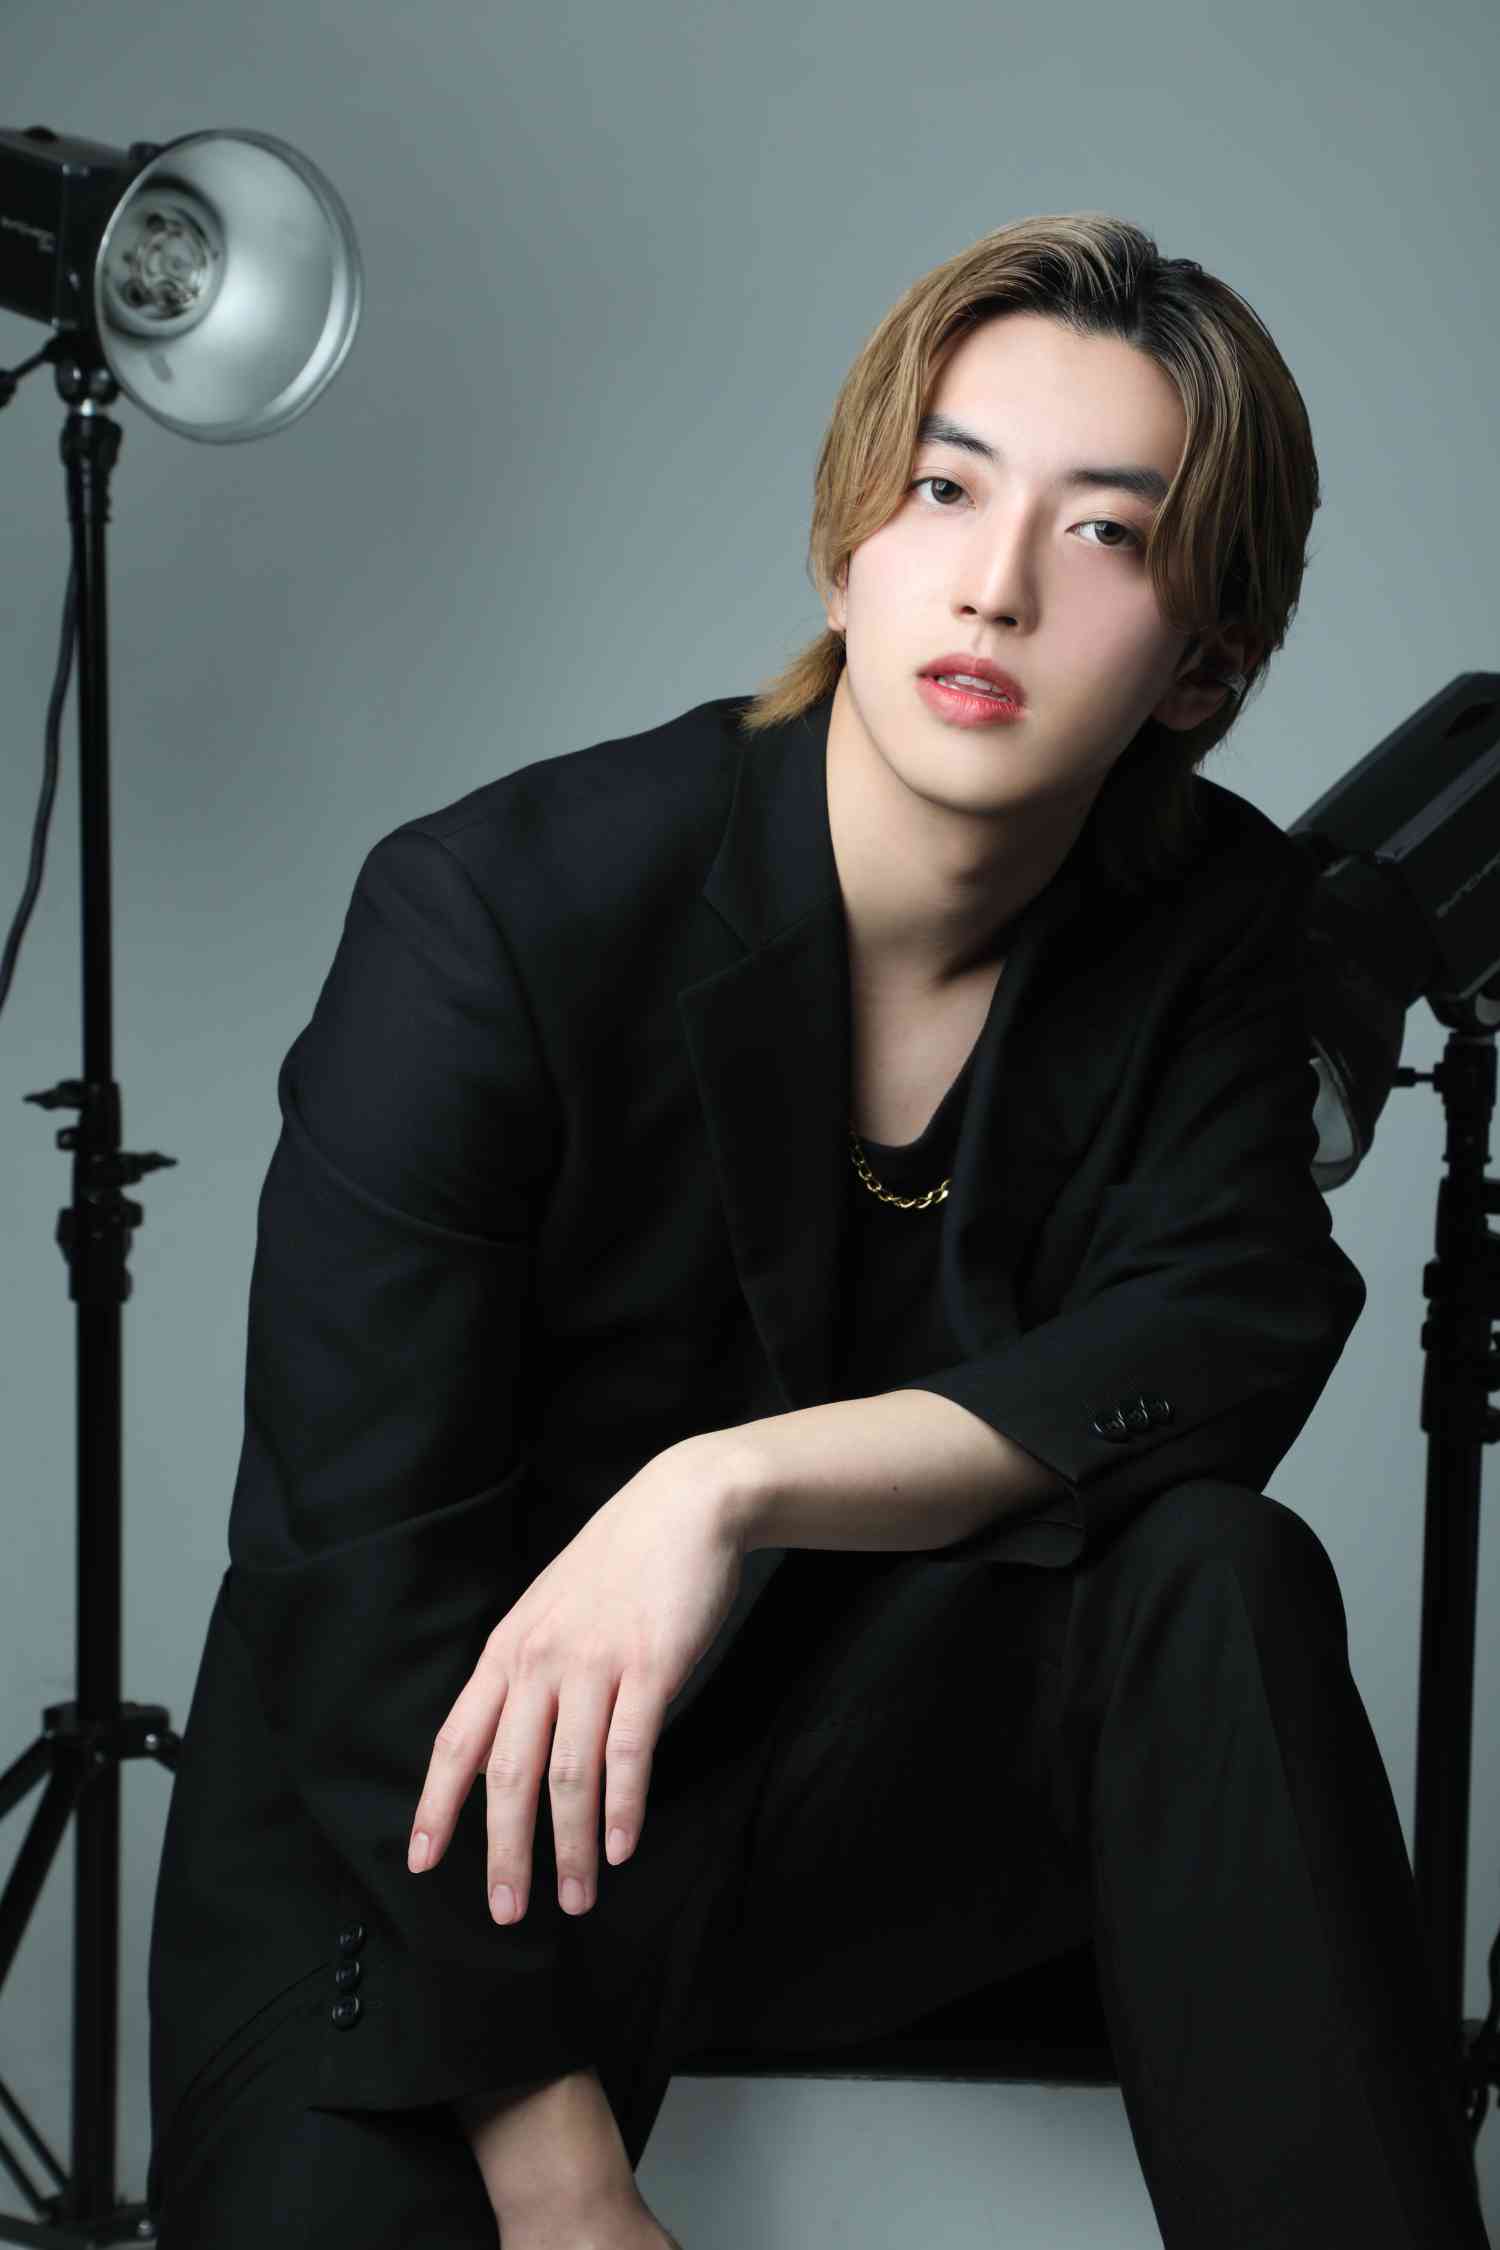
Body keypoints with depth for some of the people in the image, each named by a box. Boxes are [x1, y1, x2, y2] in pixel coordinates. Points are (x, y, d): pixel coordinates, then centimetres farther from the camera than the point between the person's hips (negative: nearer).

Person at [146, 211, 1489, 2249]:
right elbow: (362, 1571, -20)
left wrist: (736, 1484, -31)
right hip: (428, 1807, -3)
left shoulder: (1209, 921, -4)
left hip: (868, 1770, 4)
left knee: (1213, 1576, -25)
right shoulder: (499, 915, -18)